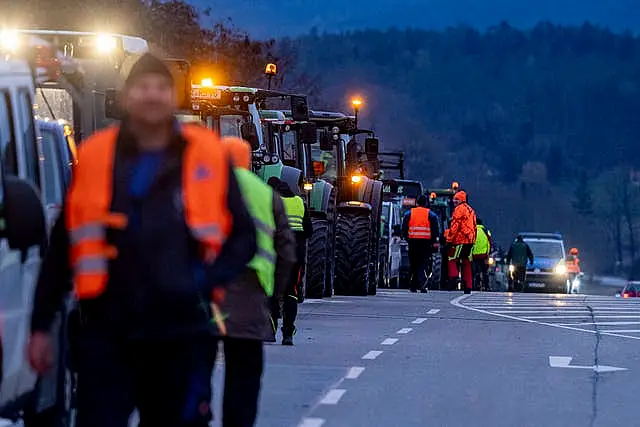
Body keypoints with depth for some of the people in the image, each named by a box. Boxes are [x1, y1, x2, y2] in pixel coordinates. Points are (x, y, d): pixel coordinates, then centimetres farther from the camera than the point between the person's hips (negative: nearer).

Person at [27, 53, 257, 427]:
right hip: (107, 332, 0)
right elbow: (62, 248, 8)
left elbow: (244, 237, 7)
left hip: (184, 335, 0)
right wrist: (42, 325, 6)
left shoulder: (207, 157, 2)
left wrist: (206, 280, -11)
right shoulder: (94, 157, 4)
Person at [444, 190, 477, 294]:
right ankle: (468, 286, 4)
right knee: (466, 263, 8)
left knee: (452, 258, -3)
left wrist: (449, 238, -9)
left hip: (460, 239, -8)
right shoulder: (471, 210, 20)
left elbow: (455, 225, -12)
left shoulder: (459, 209, -6)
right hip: (470, 240, 8)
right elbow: (474, 226, 21)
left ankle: (454, 277, -23)